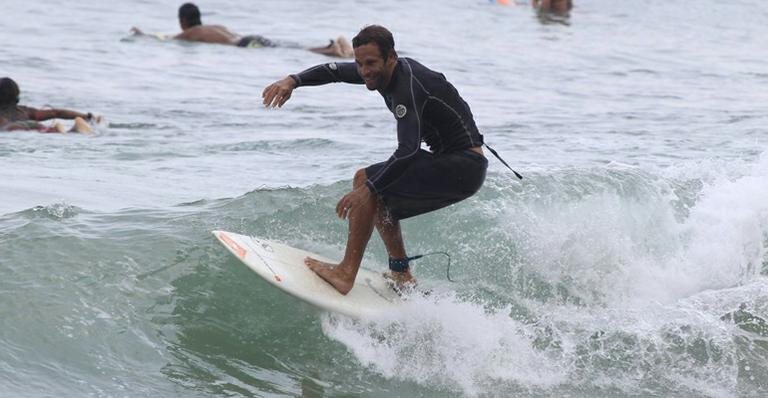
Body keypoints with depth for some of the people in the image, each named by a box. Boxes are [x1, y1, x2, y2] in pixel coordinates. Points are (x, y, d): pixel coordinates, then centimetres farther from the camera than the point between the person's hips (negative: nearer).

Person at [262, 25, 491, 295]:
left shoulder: (407, 86, -23)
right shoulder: (382, 71, 5)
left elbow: (408, 150, -33)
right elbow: (335, 71, 15)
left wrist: (367, 188, -35)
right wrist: (293, 81, -2)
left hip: (463, 168, -10)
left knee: (367, 184, -14)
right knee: (369, 181, 16)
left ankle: (346, 274, -16)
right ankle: (401, 276, 13)